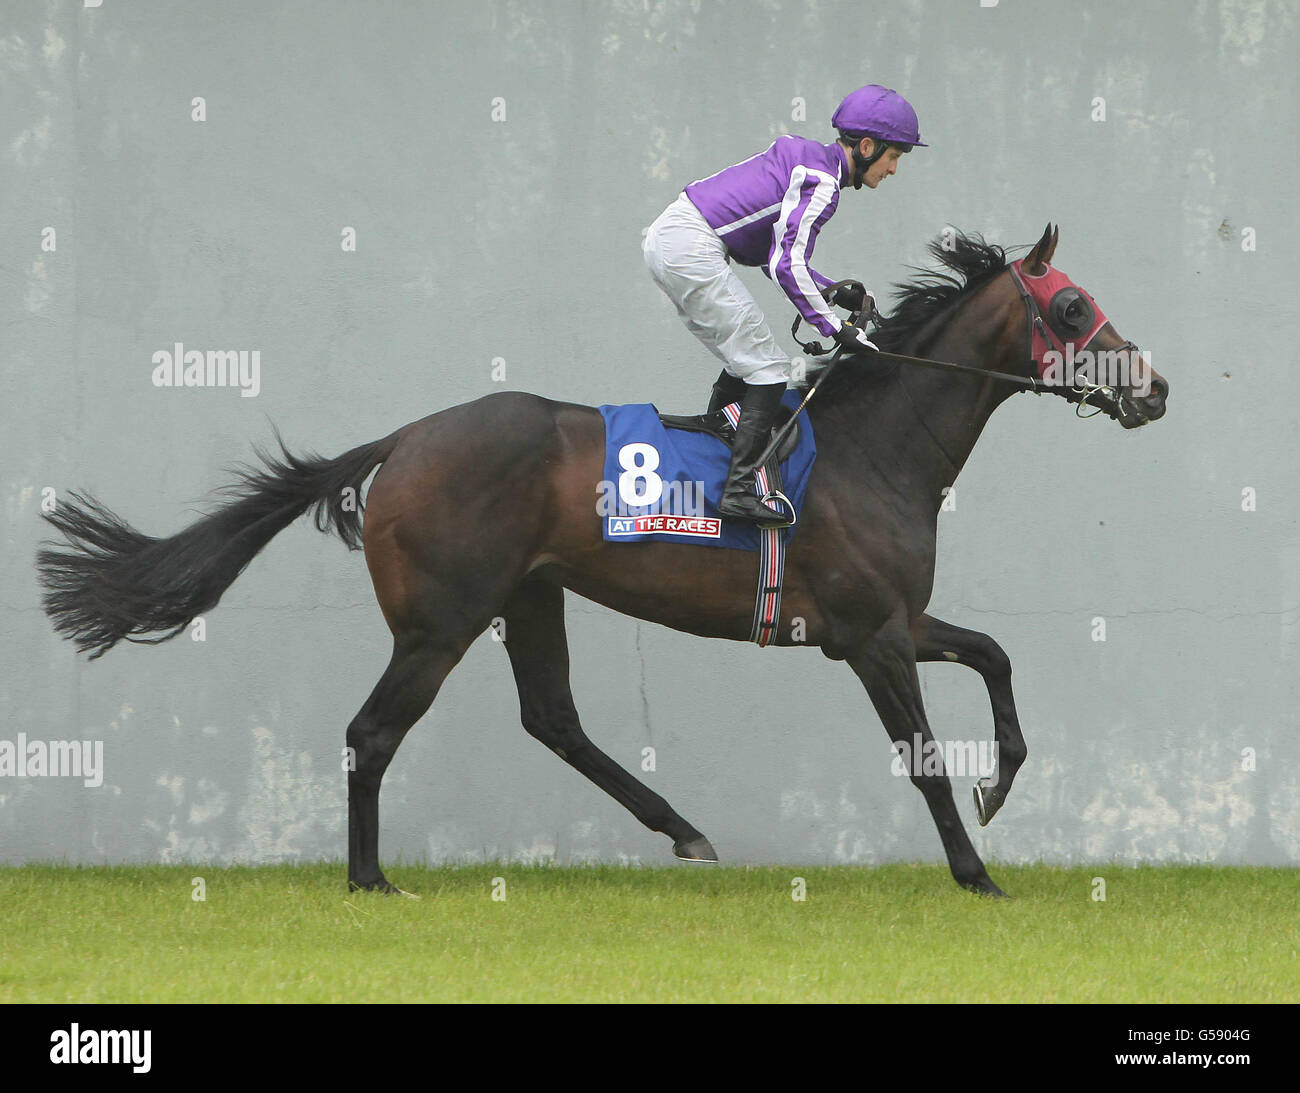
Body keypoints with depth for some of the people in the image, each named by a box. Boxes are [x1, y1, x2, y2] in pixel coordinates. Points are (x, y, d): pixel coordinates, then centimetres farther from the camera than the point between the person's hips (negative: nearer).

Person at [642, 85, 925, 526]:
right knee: (769, 369, -6)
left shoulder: (807, 159, 19)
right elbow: (786, 265, -18)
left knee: (744, 365, 17)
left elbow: (777, 254, 22)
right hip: (693, 251, -10)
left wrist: (836, 292, 14)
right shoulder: (821, 183, -11)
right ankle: (739, 490, -13)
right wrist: (835, 328, -15)